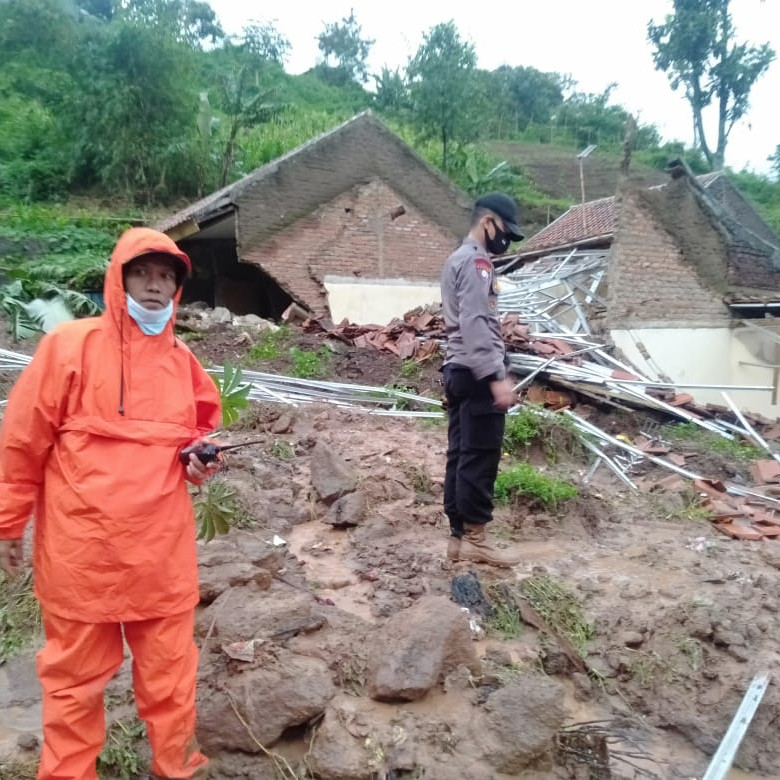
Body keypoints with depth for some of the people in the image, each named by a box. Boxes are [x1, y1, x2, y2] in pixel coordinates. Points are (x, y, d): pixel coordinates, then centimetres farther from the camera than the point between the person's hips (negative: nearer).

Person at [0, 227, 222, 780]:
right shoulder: (71, 345, -8)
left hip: (163, 549, 3)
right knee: (76, 672, 16)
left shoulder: (183, 361, 5)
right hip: (82, 546, -3)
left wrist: (202, 458, -3)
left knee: (169, 668, 16)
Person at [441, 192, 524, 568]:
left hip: (458, 370, 10)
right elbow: (476, 325, -21)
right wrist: (496, 377, -24)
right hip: (476, 375, -10)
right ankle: (475, 538, 2)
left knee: (461, 456, 9)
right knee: (480, 457, -5)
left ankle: (459, 536, 14)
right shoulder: (476, 261, -10)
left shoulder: (457, 259, 22)